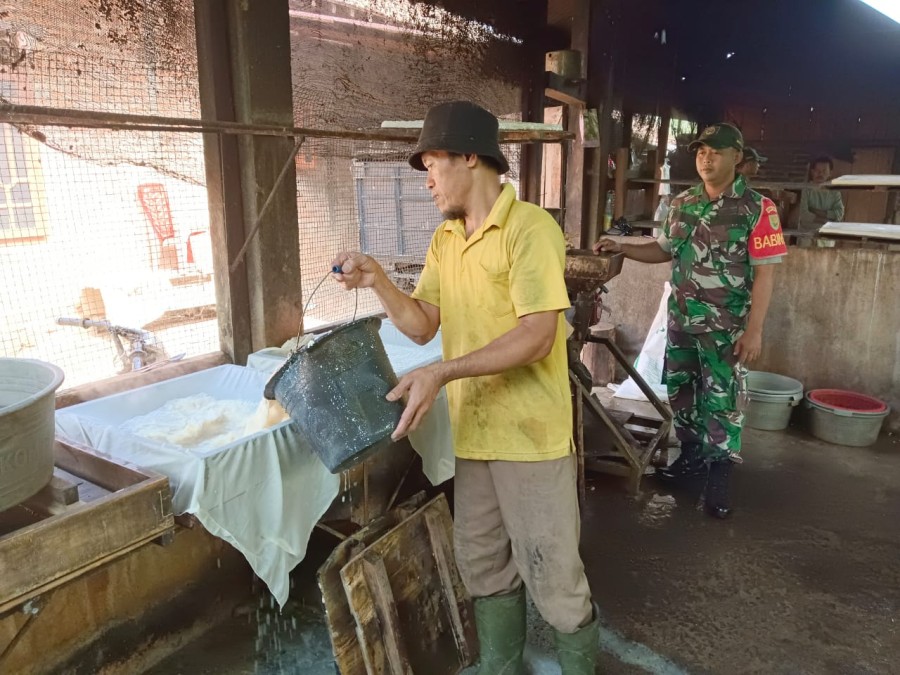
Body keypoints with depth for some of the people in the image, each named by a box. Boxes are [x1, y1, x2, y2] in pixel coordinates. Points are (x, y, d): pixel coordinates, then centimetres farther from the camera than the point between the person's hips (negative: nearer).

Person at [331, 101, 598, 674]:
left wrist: (443, 373, -28)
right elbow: (422, 326, 8)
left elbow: (536, 337, -22)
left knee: (552, 575, 6)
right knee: (484, 566, 19)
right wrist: (378, 282, -8)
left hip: (529, 433, -7)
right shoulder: (444, 240, 11)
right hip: (472, 431, 7)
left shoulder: (530, 228, -14)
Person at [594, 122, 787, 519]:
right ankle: (691, 455, 34)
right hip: (680, 319, 6)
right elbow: (665, 250, 18)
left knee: (721, 399, 1)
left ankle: (718, 478, 14)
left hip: (726, 326, -5)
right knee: (680, 390, 14)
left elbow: (764, 273, -12)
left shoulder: (756, 208, -9)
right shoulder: (682, 204, 7)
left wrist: (754, 330, -16)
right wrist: (622, 249, 3)